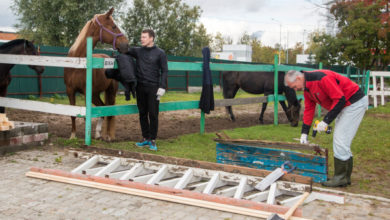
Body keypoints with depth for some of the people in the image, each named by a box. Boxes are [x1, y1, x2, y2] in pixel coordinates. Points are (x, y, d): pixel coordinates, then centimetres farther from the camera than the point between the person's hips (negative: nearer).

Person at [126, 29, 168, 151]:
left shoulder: (160, 53, -1)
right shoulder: (138, 51, 7)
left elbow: (164, 71, -2)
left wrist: (162, 87, -10)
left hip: (153, 88, -4)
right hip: (140, 87, 4)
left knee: (153, 114, -2)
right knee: (142, 114, 9)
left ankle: (153, 140, 7)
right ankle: (145, 138, 20)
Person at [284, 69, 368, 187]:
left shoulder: (322, 79, -26)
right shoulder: (306, 88, 5)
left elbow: (340, 99, -27)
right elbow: (309, 109, 11)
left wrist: (326, 121, -23)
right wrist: (304, 132, 8)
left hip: (355, 102, -10)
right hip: (345, 105, 10)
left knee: (340, 140, -10)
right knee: (342, 142, 11)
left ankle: (340, 178, -1)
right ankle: (345, 177, 19)